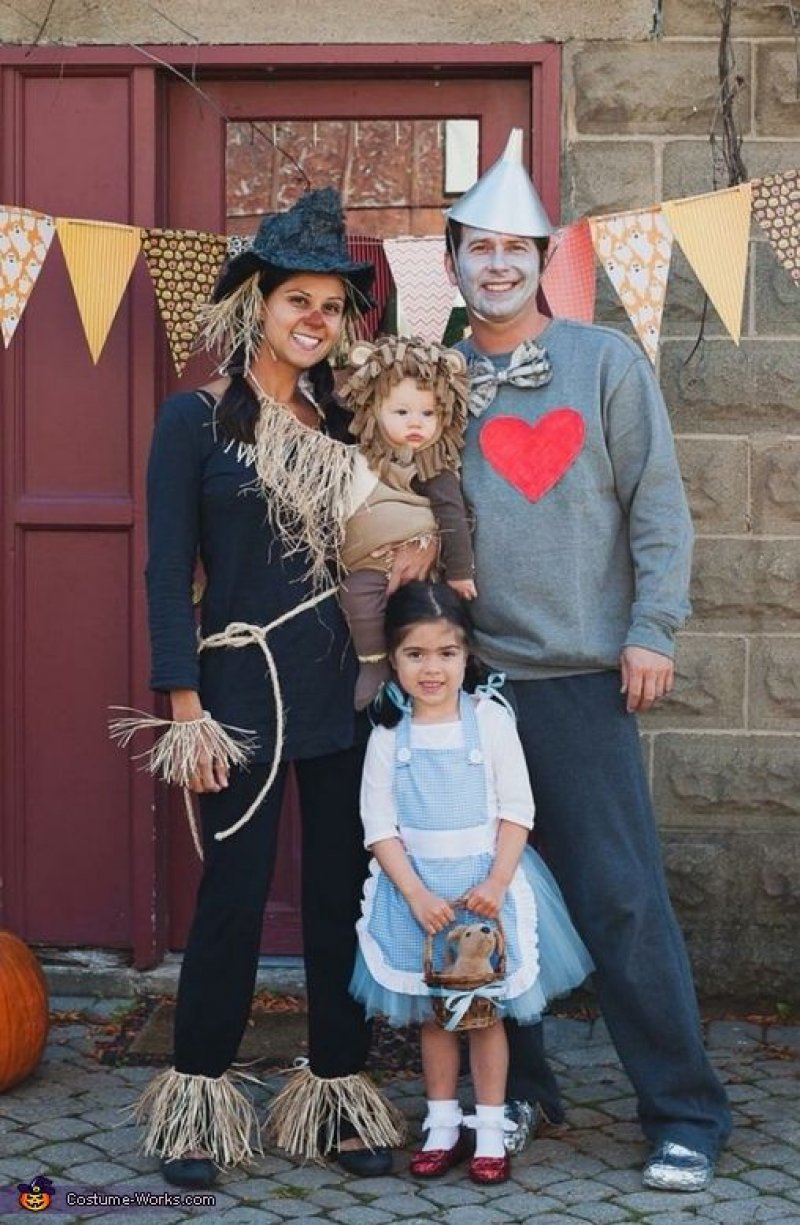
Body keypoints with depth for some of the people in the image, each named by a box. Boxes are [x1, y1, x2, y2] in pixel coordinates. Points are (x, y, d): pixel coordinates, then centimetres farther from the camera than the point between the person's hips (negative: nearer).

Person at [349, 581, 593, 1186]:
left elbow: (517, 811, -5)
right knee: (433, 1014, 10)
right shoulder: (389, 737, -2)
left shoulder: (490, 719, -4)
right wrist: (417, 895, -15)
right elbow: (380, 827, -4)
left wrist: (496, 883, -16)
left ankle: (490, 1131, 14)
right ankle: (442, 1126, 21)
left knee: (486, 1010, 4)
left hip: (486, 881, -1)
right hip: (416, 887, 1)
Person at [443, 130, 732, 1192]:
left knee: (621, 899, -4)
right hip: (465, 674, 4)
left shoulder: (604, 360, 2)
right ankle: (510, 1086, 25)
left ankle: (685, 1113, 6)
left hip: (580, 674, -3)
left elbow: (658, 505, -1)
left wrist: (653, 630, -8)